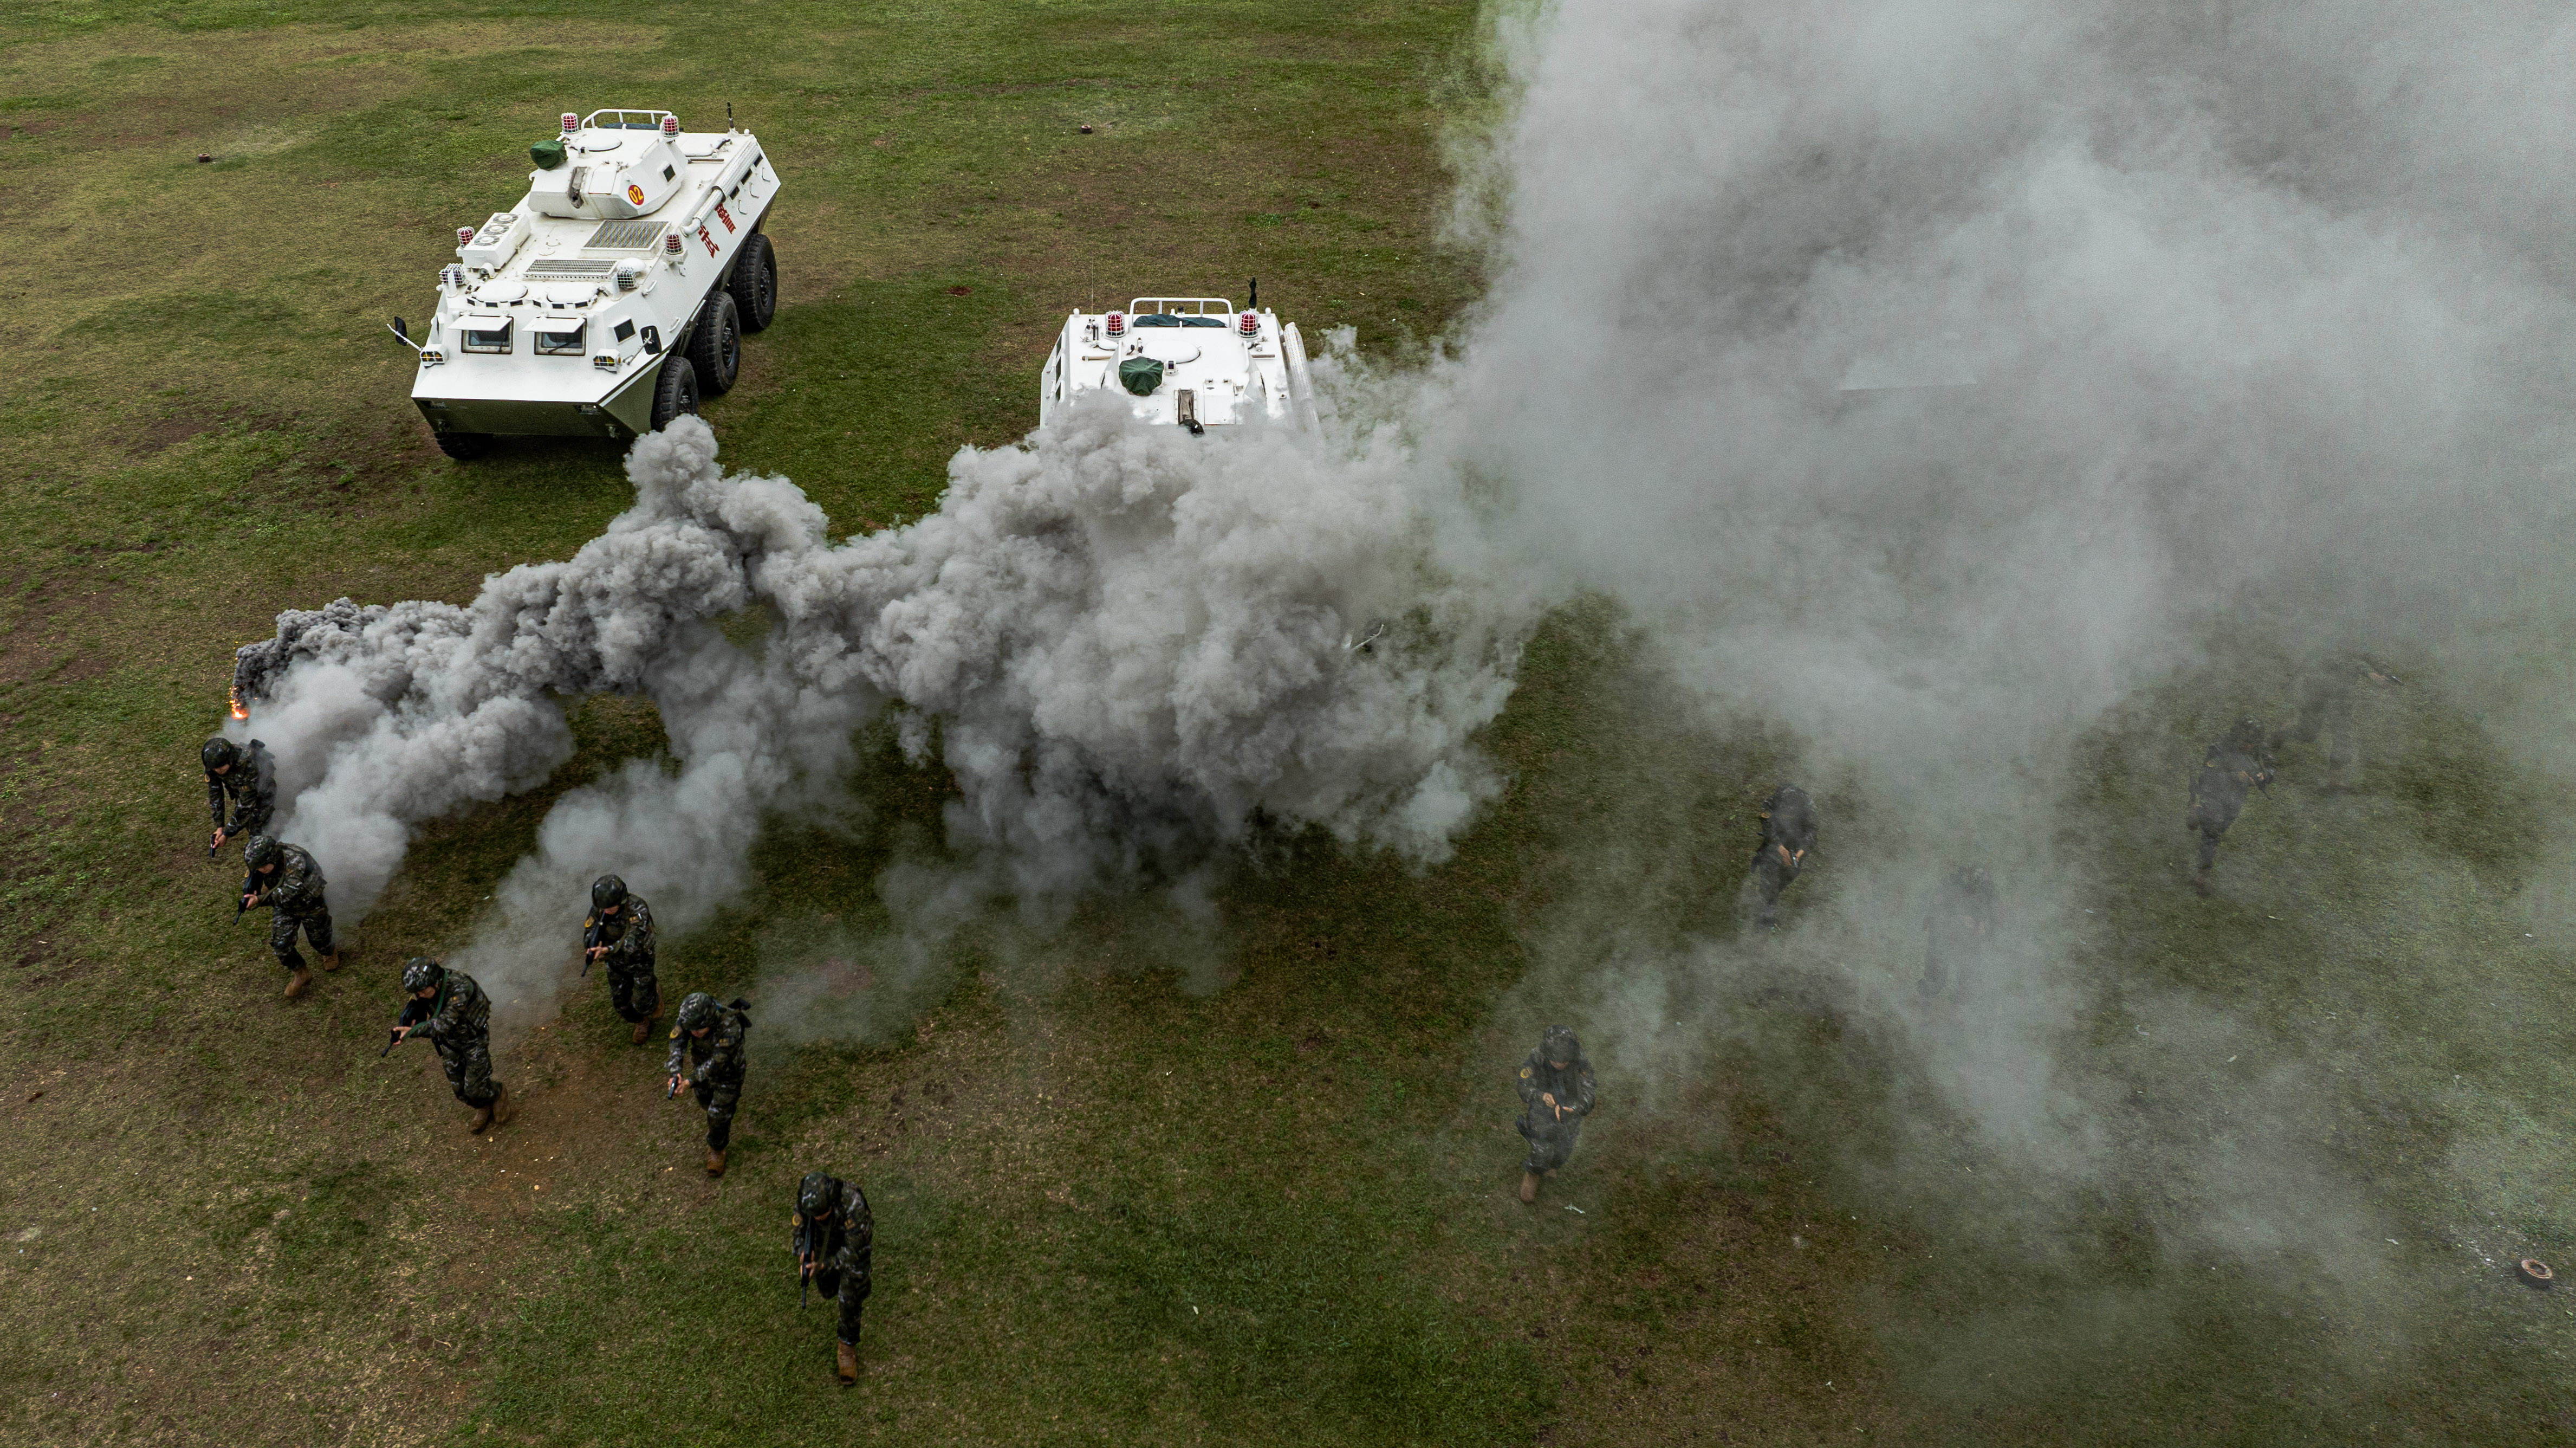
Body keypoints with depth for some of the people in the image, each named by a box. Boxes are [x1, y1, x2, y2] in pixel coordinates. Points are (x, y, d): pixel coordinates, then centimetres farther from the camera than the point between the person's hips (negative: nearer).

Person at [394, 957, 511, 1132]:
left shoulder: (460, 988, -39)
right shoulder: (423, 987, -18)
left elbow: (445, 1023, -42)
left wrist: (413, 1031, -50)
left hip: (473, 1039, -6)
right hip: (450, 1041, 6)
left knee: (475, 1089, -1)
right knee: (459, 1088, 13)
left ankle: (499, 1094, 33)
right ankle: (484, 1110, 42)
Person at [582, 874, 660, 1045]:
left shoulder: (638, 909, -38)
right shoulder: (598, 908, -23)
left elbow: (633, 943, -44)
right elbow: (588, 936, -17)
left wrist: (607, 950, -59)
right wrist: (593, 946, -41)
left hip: (640, 959, -4)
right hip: (616, 962, 4)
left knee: (643, 1004, 3)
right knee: (621, 1002, 15)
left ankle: (655, 991, 39)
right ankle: (642, 1023, 46)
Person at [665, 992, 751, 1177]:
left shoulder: (730, 1028, -44)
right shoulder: (690, 1018, -30)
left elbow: (717, 1063, -41)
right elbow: (676, 1044, -34)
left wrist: (691, 1081, -49)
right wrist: (675, 1073, -49)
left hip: (728, 1072, -5)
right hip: (703, 1063, 5)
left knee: (719, 1115, 6)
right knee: (705, 1100, 28)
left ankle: (717, 1149, 35)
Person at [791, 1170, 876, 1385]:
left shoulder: (853, 1204, -45)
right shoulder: (806, 1200, -33)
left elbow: (853, 1250, -34)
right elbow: (800, 1233, -19)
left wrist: (823, 1266, -44)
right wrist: (803, 1255, -40)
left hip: (855, 1246, -4)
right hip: (824, 1246, 4)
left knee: (849, 1300, -5)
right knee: (828, 1291, 24)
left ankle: (848, 1347, 20)